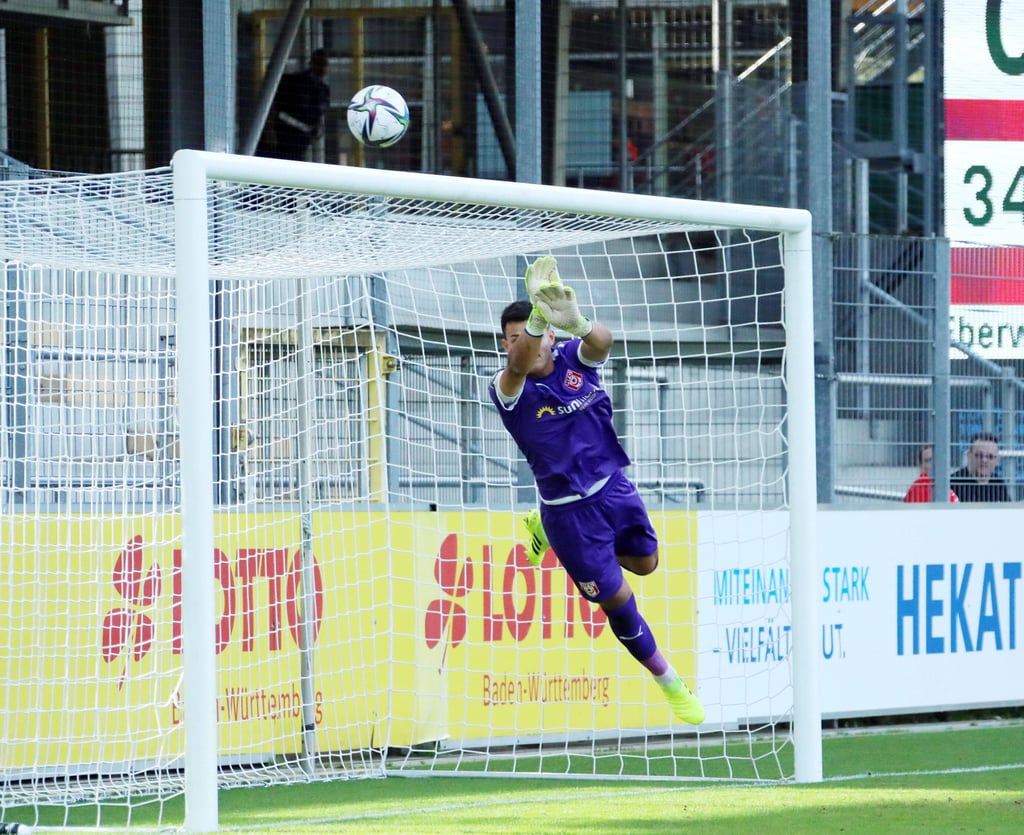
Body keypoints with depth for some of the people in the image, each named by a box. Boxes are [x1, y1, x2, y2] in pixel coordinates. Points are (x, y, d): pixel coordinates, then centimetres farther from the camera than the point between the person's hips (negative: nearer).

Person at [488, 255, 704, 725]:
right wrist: (541, 314, -66)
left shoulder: (575, 360, -10)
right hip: (568, 509, -5)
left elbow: (601, 342, -35)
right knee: (617, 599, 0)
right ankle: (668, 682, 21)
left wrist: (575, 321, -62)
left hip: (613, 486, 5)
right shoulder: (508, 388, -20)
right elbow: (521, 363, -45)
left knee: (644, 563, 26)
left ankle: (544, 529, 40)